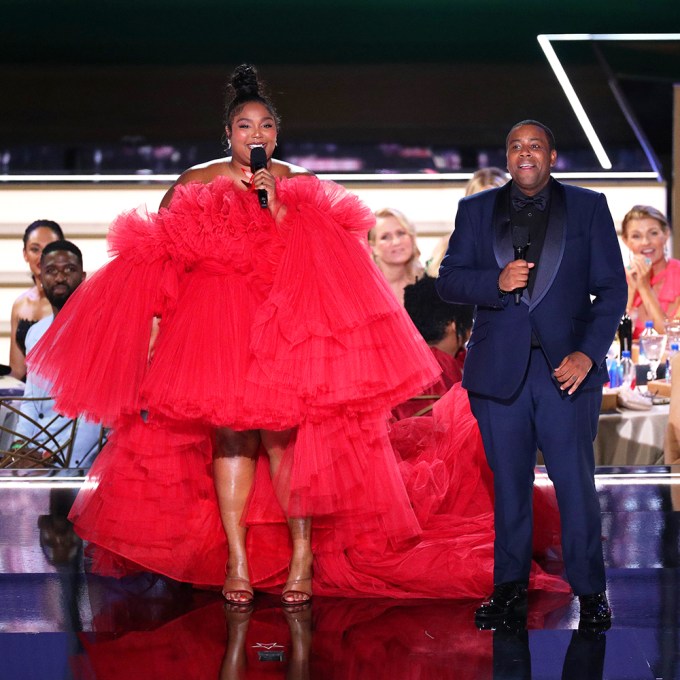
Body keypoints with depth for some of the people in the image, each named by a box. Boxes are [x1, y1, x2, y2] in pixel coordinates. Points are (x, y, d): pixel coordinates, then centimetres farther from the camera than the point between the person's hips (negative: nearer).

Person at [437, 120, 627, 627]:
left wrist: (588, 353, -9)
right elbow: (449, 281, 7)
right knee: (509, 484, 6)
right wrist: (496, 282, -13)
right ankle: (510, 589, 16)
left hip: (567, 367, -1)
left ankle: (590, 590, 8)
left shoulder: (588, 207, 8)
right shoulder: (477, 210, 12)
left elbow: (612, 288, 4)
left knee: (576, 481, -4)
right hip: (500, 369, 2)